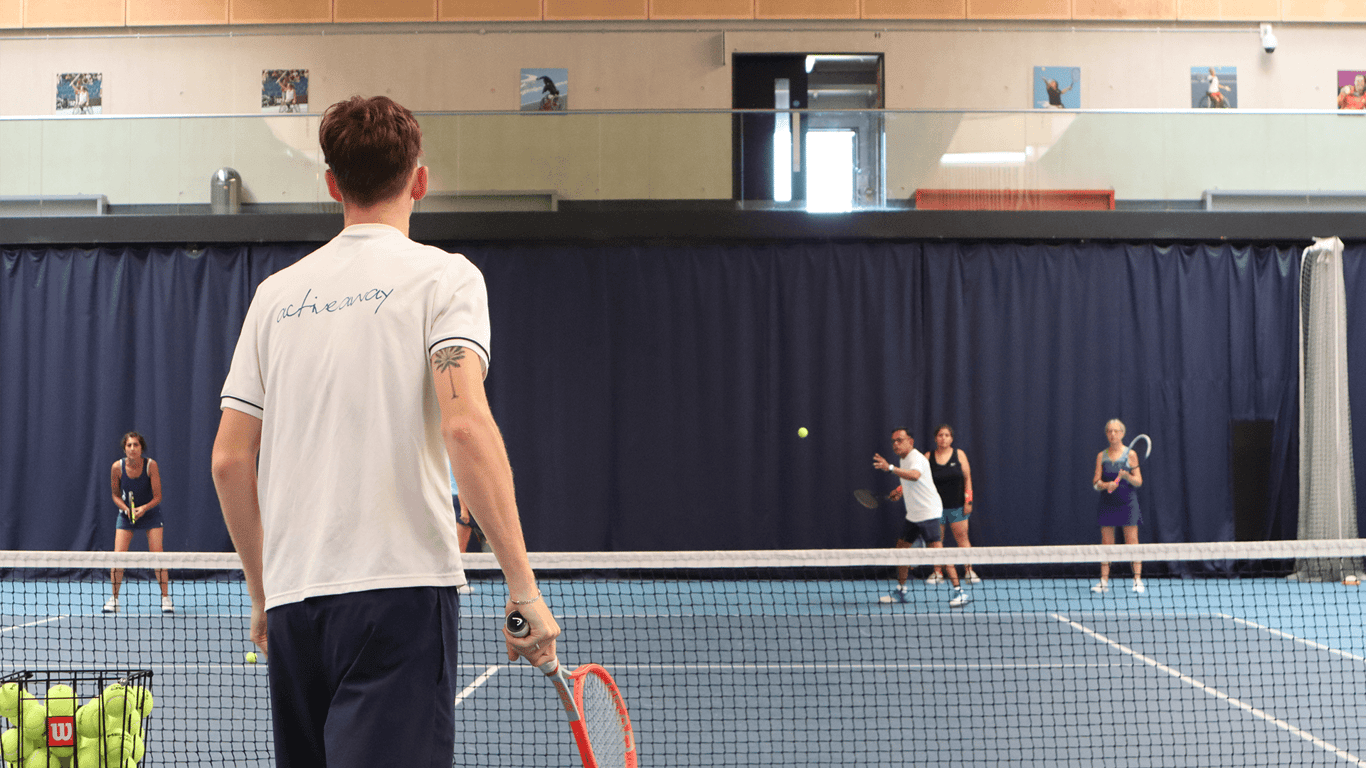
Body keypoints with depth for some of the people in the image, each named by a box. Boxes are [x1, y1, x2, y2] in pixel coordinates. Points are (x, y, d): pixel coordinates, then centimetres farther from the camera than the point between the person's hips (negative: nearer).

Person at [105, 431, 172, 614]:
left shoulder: (151, 465, -20)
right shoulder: (117, 467, -15)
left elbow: (157, 496, -15)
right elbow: (115, 494, -1)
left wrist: (144, 508, -33)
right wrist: (127, 509, -19)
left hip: (150, 512, -1)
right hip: (126, 513, 1)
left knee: (157, 554, -11)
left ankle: (165, 598, -2)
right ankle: (114, 598, 4)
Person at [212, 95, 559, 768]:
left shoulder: (276, 292, 13)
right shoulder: (443, 275, 0)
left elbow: (230, 460, 12)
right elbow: (465, 426, -16)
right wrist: (523, 587, -14)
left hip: (292, 596, 5)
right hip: (401, 586, -5)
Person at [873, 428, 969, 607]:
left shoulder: (916, 458, -16)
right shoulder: (904, 460, 13)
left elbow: (914, 475, -40)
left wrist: (890, 468, -47)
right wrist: (900, 490, 19)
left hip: (929, 513, -10)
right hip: (913, 515, 10)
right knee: (901, 548, 12)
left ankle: (959, 591, -13)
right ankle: (900, 591, 23)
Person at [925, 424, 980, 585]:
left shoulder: (959, 454, 3)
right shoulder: (928, 456, 2)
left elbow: (967, 478, 4)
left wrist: (968, 501, -2)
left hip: (957, 505, 0)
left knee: (962, 538, -2)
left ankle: (969, 572, 5)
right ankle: (937, 573, 7)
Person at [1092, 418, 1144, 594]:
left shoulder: (1131, 454, 1)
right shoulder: (1101, 456, 8)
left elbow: (1138, 481, 0)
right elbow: (1095, 482, 4)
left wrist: (1127, 476, -20)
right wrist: (1106, 485, -17)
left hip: (1128, 502, -2)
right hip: (1107, 503, 2)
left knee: (1132, 542, -5)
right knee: (1106, 543, 2)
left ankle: (1137, 580, -2)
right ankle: (1104, 581, 4)